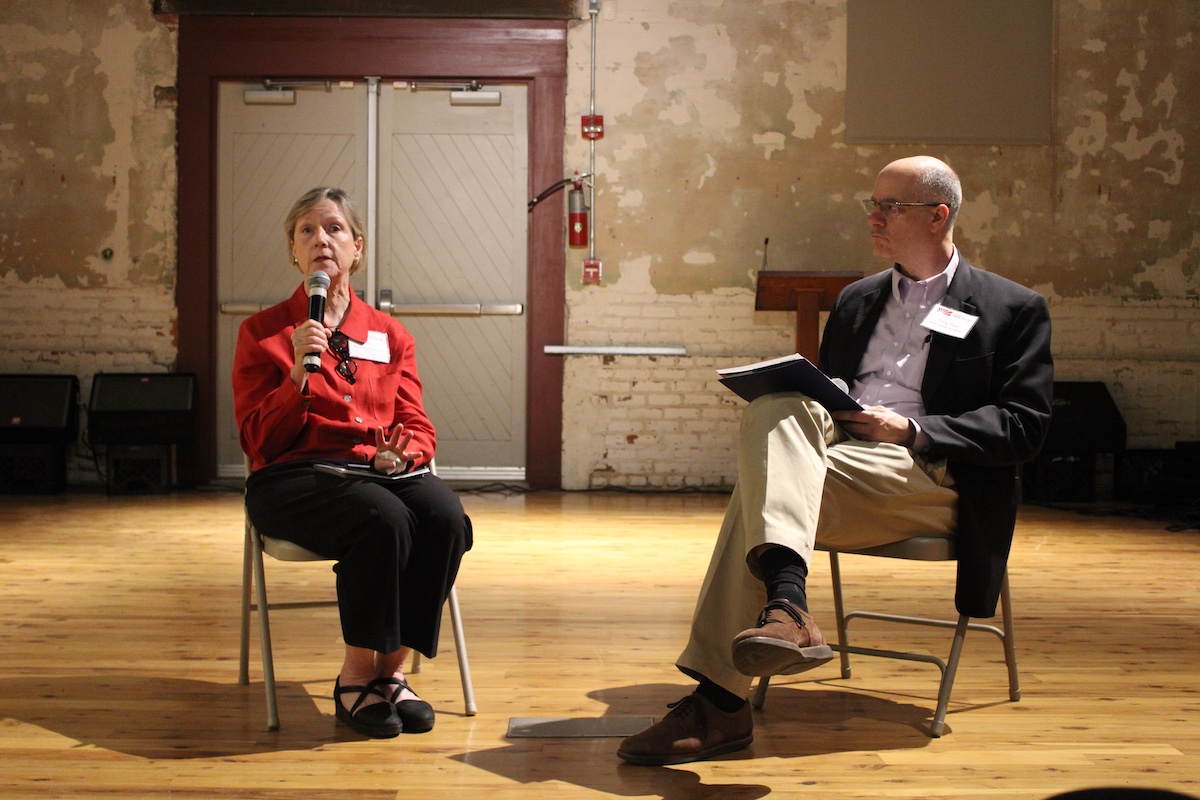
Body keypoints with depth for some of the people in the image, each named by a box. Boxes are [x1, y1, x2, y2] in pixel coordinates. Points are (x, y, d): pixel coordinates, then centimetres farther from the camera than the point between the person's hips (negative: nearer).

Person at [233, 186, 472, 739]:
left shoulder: (389, 335, 16)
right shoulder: (263, 333, 7)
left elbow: (418, 427, 14)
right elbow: (260, 442, -1)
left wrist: (405, 451, -10)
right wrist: (299, 372, -15)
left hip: (377, 471, 4)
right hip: (292, 478, -3)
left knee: (445, 515, -30)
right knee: (384, 518, -35)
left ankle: (391, 672, -15)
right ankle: (355, 679, -17)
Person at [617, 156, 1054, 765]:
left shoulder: (1014, 309, 11)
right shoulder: (856, 301, 28)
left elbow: (1023, 425, 0)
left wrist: (912, 430, -13)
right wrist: (808, 407, 3)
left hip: (933, 477, -5)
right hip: (833, 449, 5)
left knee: (761, 484, -30)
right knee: (776, 409, -32)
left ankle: (719, 700, -39)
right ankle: (786, 610, -46)